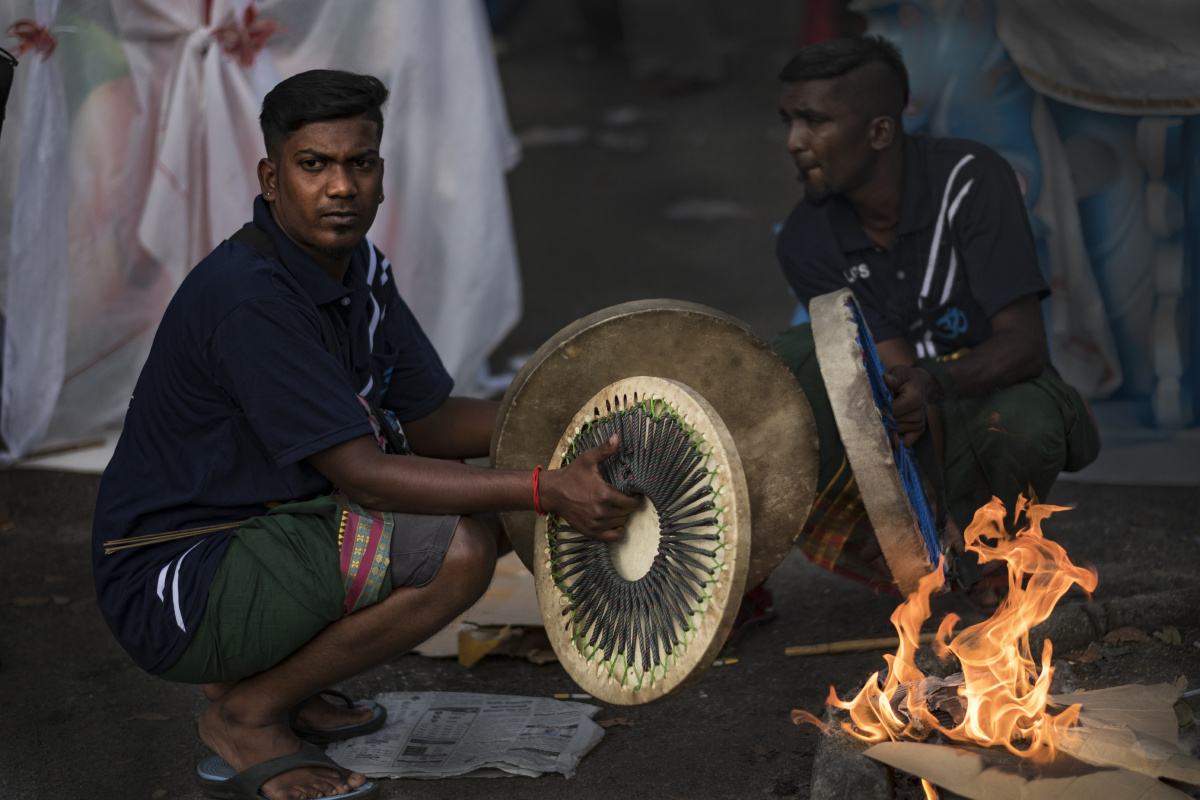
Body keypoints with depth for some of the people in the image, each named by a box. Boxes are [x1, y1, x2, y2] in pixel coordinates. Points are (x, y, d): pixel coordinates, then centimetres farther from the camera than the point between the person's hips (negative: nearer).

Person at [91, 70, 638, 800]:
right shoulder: (248, 298, -24)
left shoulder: (360, 269, 5)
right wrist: (545, 491, -30)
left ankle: (287, 684, 12)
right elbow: (362, 474, -27)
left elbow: (427, 422, 9)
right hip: (171, 591, -10)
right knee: (458, 549, -24)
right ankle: (249, 714, -6)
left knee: (470, 485, 14)